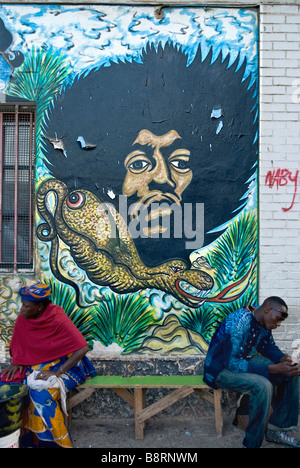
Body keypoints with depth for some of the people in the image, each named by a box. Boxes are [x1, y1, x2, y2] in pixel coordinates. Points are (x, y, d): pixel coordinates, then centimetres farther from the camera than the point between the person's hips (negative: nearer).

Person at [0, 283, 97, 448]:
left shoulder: (58, 319, -24)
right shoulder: (23, 317, -6)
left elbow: (83, 348, -26)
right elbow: (18, 343, 12)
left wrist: (57, 373, -28)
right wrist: (17, 362, -7)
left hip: (63, 365, -6)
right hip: (35, 364, 6)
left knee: (41, 392, -31)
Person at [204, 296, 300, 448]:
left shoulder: (263, 322, -3)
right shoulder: (240, 322, -31)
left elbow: (269, 347, 12)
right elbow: (232, 363, -34)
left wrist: (284, 359, -12)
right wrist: (275, 369, -35)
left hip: (247, 359, 9)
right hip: (222, 368, -9)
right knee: (263, 386, -33)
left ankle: (276, 428, 11)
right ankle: (252, 444, -16)